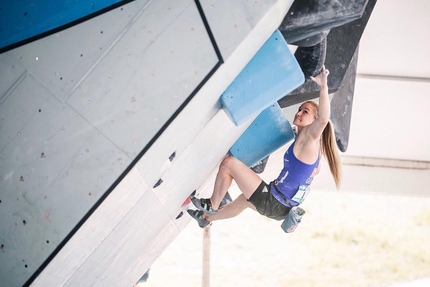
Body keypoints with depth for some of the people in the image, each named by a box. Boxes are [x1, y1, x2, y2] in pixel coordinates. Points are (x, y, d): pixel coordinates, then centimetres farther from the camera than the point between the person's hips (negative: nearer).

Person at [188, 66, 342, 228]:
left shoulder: (309, 137, -15)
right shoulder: (311, 145, 10)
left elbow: (324, 119, -36)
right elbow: (315, 170, 29)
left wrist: (323, 86, -39)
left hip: (273, 203, -10)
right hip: (283, 207, 10)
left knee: (229, 162, -8)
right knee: (245, 199, 40)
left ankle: (212, 205, 10)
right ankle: (207, 218, 59)